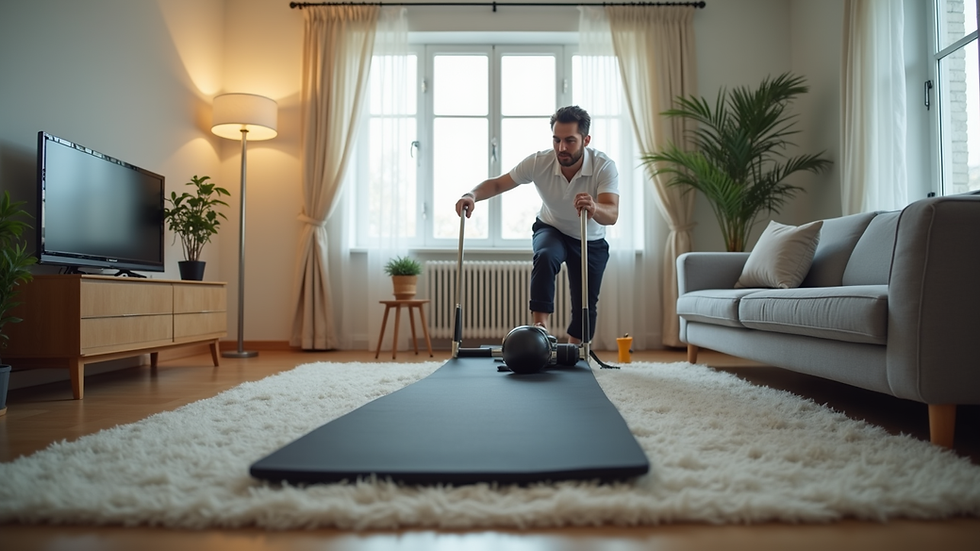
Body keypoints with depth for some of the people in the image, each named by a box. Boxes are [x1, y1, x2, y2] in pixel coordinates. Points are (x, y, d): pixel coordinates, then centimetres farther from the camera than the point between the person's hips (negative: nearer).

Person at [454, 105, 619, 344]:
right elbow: (497, 183, -17)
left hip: (591, 241, 0)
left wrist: (594, 209, -67)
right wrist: (472, 195, -38)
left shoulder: (604, 167, -30)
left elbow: (612, 214, -43)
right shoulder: (539, 162, -25)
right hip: (551, 230, 0)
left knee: (585, 306, 3)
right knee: (545, 257, -36)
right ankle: (540, 324, -29)